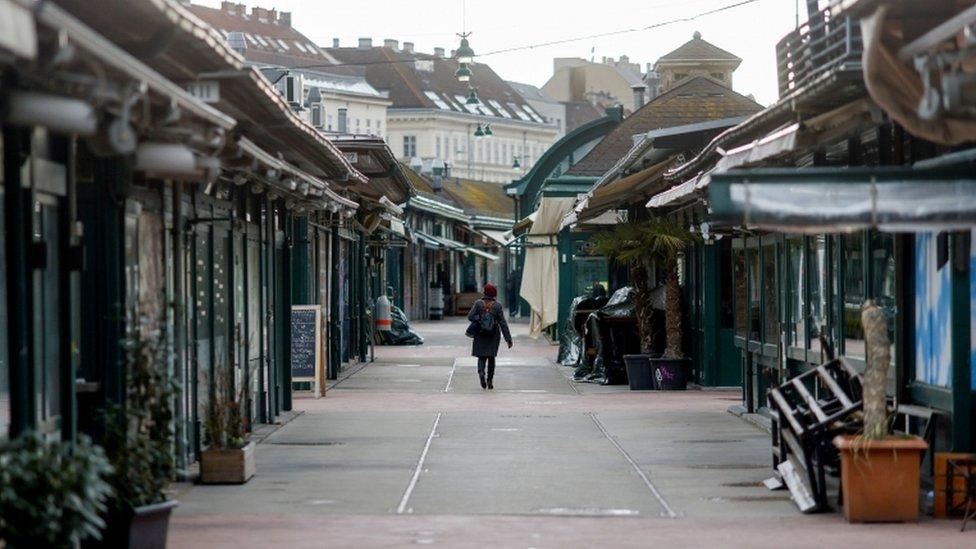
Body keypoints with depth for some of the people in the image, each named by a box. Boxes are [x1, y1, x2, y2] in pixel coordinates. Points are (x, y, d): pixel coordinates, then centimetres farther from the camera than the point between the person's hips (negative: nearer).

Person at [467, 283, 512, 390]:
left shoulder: (478, 303, -4)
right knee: (491, 357, 12)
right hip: (494, 335, 0)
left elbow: (470, 316, -11)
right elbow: (503, 323, -7)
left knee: (482, 357, 6)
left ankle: (481, 372, -24)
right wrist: (508, 339, -5)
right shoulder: (498, 306, -6)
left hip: (480, 334, 0)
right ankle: (489, 381, 11)